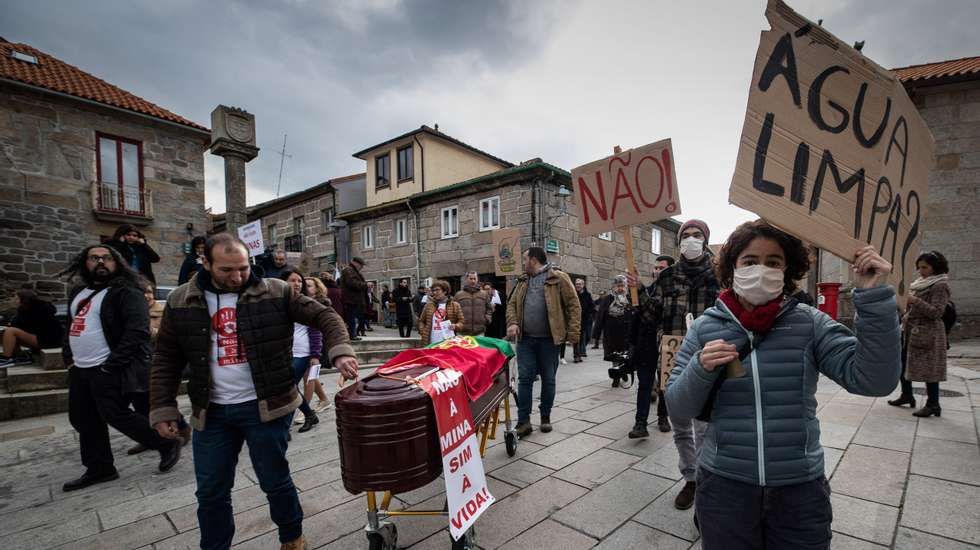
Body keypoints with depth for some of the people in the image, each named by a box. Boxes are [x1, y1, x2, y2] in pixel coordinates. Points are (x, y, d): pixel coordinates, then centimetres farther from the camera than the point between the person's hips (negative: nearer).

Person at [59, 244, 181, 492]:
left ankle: (167, 444, 9)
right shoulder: (78, 292, 15)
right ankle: (99, 469, 30)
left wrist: (113, 363, -22)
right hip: (80, 369, 9)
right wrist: (68, 356, 13)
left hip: (109, 370, -9)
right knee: (83, 420, 15)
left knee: (116, 415, -7)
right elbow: (72, 325, 26)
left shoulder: (127, 292, -13)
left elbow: (137, 331, -22)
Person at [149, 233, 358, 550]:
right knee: (211, 492, 15)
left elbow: (324, 317, -10)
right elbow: (166, 360, 9)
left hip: (264, 406, -3)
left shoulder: (275, 293, -8)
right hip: (212, 412, 3)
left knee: (275, 481, 10)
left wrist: (339, 352, -26)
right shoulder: (181, 302, 2)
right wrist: (163, 409, 5)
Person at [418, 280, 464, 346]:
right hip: (431, 343, 2)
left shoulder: (455, 305, 5)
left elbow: (461, 322, 5)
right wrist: (422, 332, 2)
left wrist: (455, 326, -15)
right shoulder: (429, 305, 11)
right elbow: (421, 321, 18)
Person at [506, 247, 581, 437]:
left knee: (548, 379, 10)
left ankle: (545, 417, 26)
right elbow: (512, 304, 16)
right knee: (525, 378, 2)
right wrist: (512, 322, -3)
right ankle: (524, 421, 8)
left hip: (549, 339, -4)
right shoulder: (523, 281, 13)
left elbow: (573, 305, -6)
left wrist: (573, 333, -13)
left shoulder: (559, 278, -4)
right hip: (525, 339, 4)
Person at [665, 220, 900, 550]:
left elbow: (874, 381, -15)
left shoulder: (811, 324, -3)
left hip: (801, 489, 1)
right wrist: (700, 369, -23)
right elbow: (678, 410, -4)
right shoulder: (705, 327, -5)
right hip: (723, 486, 0)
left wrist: (873, 296, -20)